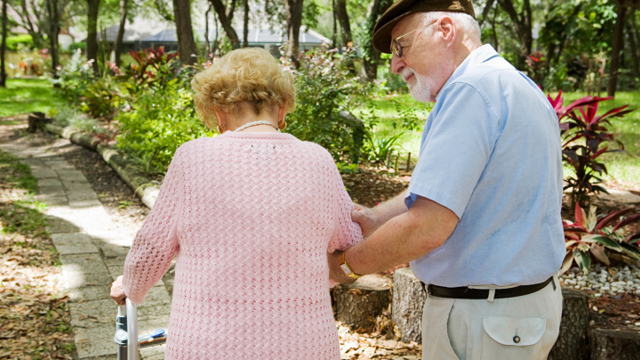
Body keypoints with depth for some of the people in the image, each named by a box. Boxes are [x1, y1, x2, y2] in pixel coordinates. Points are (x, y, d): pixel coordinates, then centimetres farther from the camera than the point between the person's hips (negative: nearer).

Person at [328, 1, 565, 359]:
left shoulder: (470, 90, -21)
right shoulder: (522, 87, 11)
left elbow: (426, 228, -28)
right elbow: (440, 191, 15)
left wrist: (347, 264, -14)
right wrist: (372, 218, 8)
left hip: (482, 319, -9)